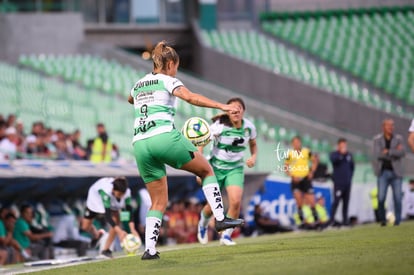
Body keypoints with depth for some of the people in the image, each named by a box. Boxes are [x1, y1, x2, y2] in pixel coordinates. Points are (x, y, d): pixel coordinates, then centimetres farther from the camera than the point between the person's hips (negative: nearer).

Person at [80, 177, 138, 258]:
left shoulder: (127, 192, -35)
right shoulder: (106, 191, -47)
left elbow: (129, 210, -30)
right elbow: (107, 215, -48)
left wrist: (132, 229, -44)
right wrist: (119, 231, -54)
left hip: (113, 202, 3)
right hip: (96, 196, -3)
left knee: (116, 220, -20)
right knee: (85, 226, 1)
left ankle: (106, 250, -4)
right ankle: (97, 235, 38)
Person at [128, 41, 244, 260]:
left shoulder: (138, 84, 22)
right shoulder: (167, 81, 4)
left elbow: (130, 99, 47)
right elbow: (190, 97, -15)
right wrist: (222, 106, -20)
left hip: (140, 144, 6)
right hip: (164, 137, -6)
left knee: (159, 201, 12)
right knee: (206, 170, 14)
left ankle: (149, 249, -1)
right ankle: (220, 218, 3)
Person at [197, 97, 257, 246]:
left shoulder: (249, 127, -8)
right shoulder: (219, 126, -21)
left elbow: (253, 144, 12)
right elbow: (201, 144, -16)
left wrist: (253, 157, -8)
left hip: (235, 168, 2)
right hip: (216, 167, -2)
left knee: (236, 202, -20)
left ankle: (226, 235, -4)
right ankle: (203, 224, 41)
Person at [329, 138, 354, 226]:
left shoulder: (349, 155, 13)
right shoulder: (334, 154, 0)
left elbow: (352, 166, 22)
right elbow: (334, 160, -23)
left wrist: (350, 175, 13)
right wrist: (341, 153, -29)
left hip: (347, 182, 5)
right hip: (338, 182, -5)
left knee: (346, 202, 6)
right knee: (336, 201, -11)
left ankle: (345, 219, 11)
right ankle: (332, 219, -8)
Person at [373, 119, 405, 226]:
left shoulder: (398, 139, 5)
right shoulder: (377, 139, 3)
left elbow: (402, 153, -10)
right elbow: (377, 155, -11)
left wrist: (388, 152, -14)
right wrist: (395, 152, -10)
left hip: (396, 172, 1)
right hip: (383, 172, -1)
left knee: (398, 198, -2)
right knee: (381, 198, -8)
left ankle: (398, 220, 7)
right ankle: (382, 220, 6)